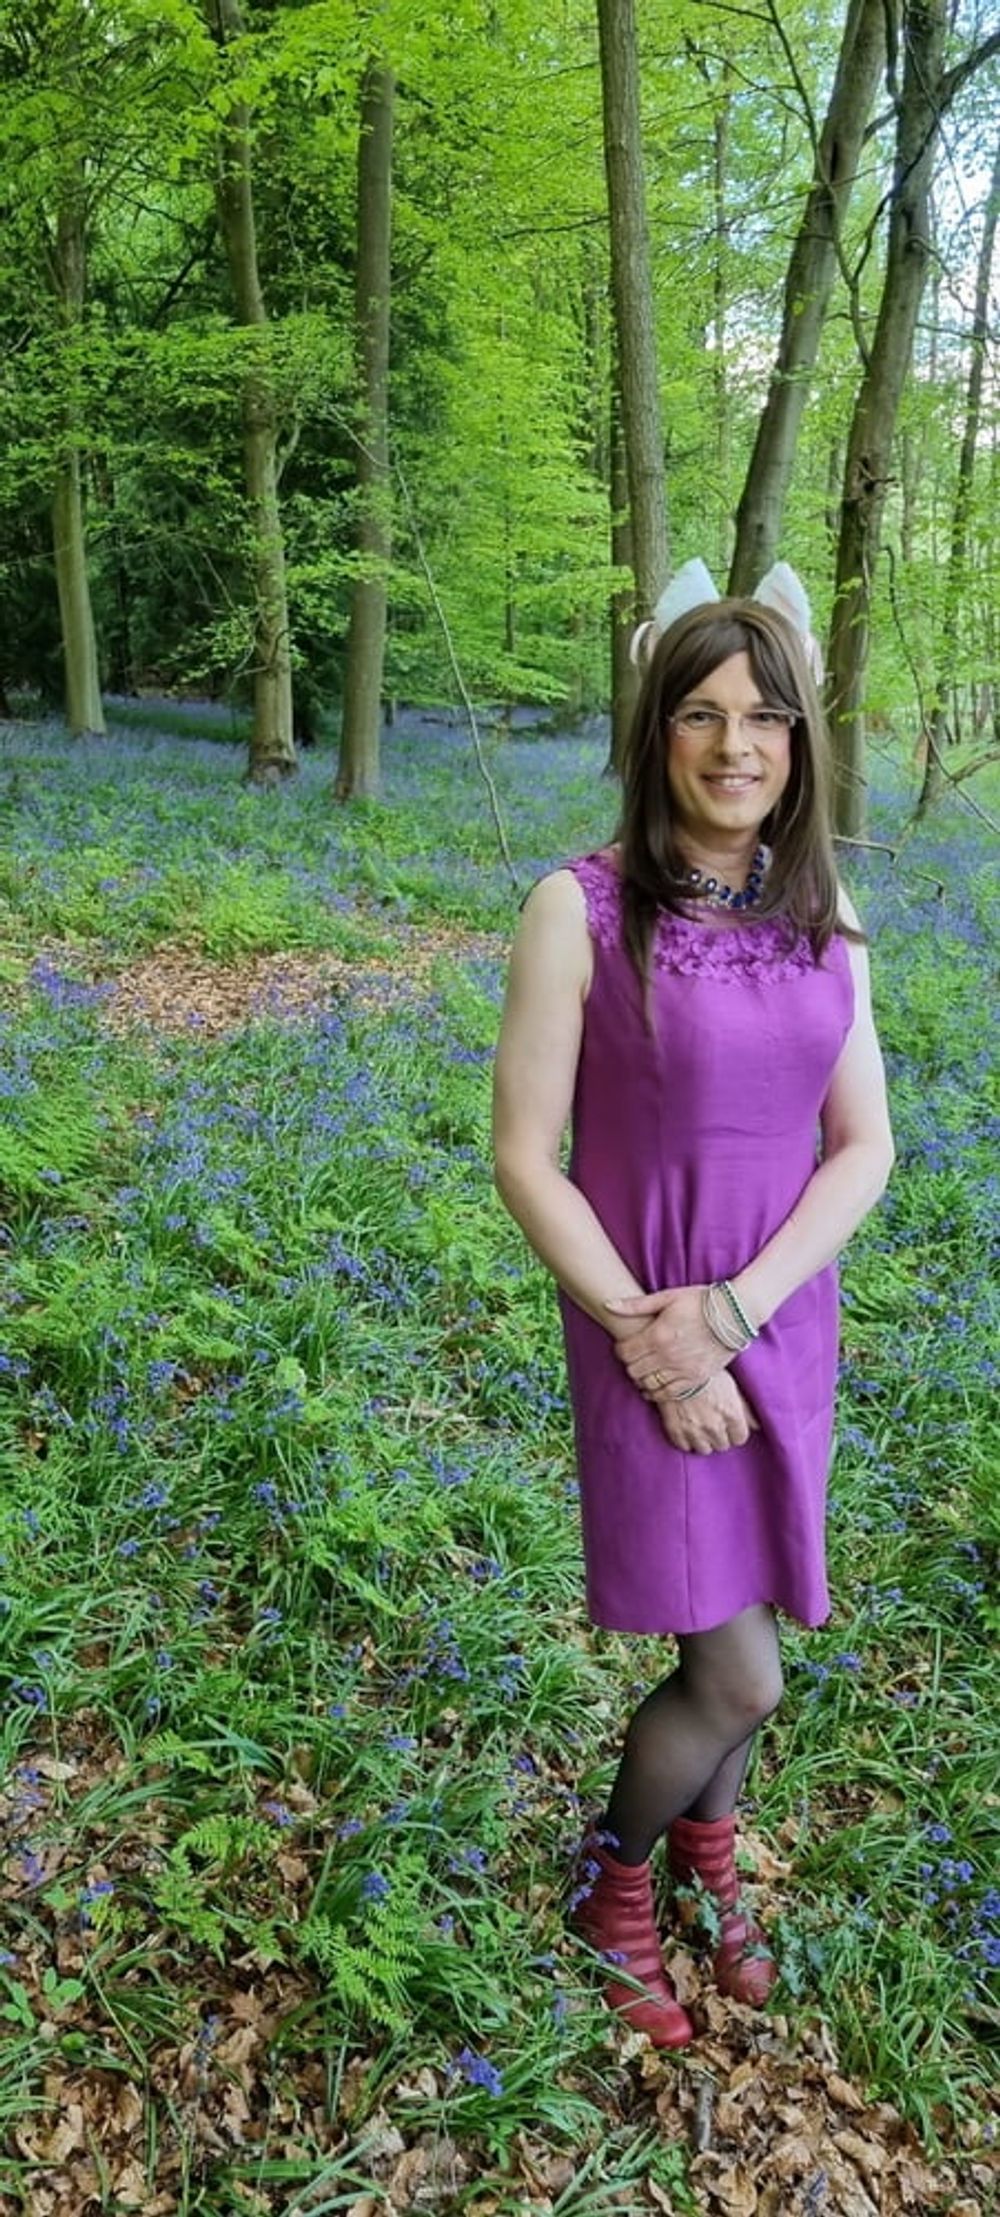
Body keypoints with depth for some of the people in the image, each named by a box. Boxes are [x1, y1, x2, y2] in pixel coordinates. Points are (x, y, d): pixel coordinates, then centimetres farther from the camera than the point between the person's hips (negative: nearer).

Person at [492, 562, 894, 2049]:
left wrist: (732, 1310, -13)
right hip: (645, 1330, -4)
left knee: (738, 1623, 18)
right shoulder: (582, 907, -14)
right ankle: (616, 1872, 30)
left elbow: (864, 1148, -1)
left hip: (783, 1321, 4)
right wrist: (655, 1343, -15)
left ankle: (708, 1852, 46)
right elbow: (525, 1161, -13)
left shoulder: (823, 913, 0)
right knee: (738, 1678, 0)